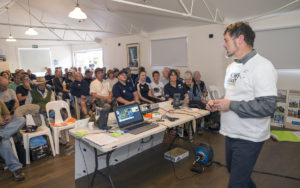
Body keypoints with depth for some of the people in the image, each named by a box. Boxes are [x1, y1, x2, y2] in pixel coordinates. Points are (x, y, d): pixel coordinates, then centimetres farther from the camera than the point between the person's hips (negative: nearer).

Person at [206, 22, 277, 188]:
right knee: (233, 171, 26)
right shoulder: (232, 67, 9)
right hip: (231, 133, 9)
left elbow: (268, 106, -25)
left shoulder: (262, 66, -18)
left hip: (248, 138, -8)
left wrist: (231, 105, -22)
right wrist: (217, 103, 1)